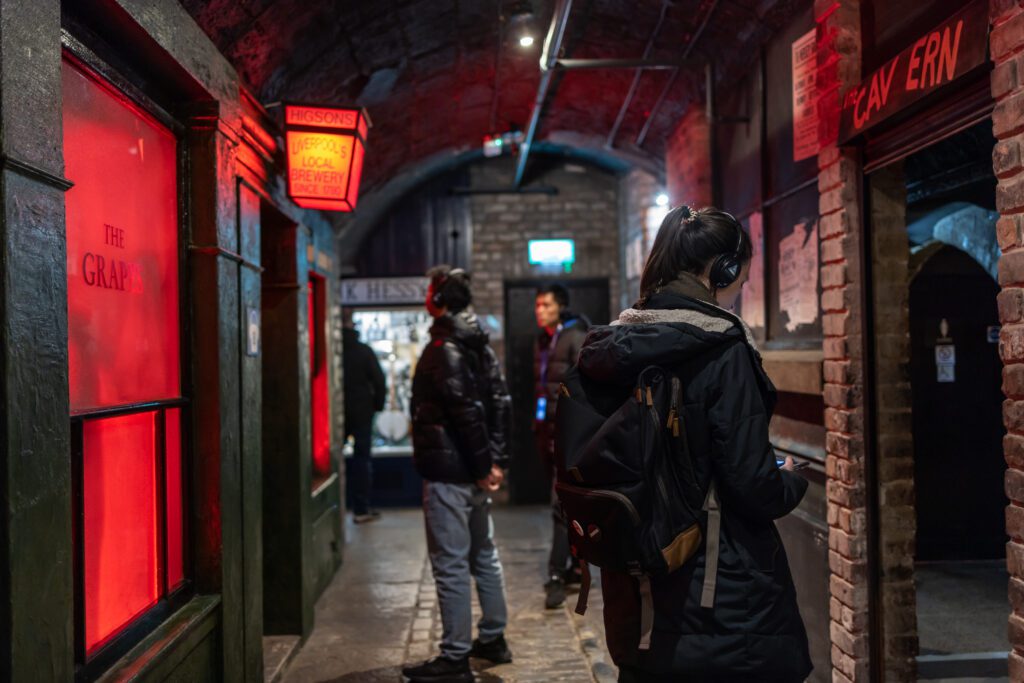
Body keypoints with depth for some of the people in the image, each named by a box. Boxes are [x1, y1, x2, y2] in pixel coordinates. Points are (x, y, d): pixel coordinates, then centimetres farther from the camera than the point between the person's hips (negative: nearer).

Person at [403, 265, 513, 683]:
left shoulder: (444, 349, -15)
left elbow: (467, 412, -21)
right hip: (475, 472, 9)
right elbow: (499, 402, 9)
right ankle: (493, 639, 29)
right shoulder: (480, 346, 11)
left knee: (450, 565, -3)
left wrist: (484, 464, -14)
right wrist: (494, 460, 6)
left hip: (448, 473, -9)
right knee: (484, 555, 18)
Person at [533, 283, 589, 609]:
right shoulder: (542, 342, 16)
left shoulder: (575, 338, -9)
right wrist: (538, 423, 16)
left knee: (562, 504, -12)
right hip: (547, 429, 8)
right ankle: (576, 566, 25)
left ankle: (556, 577, -11)